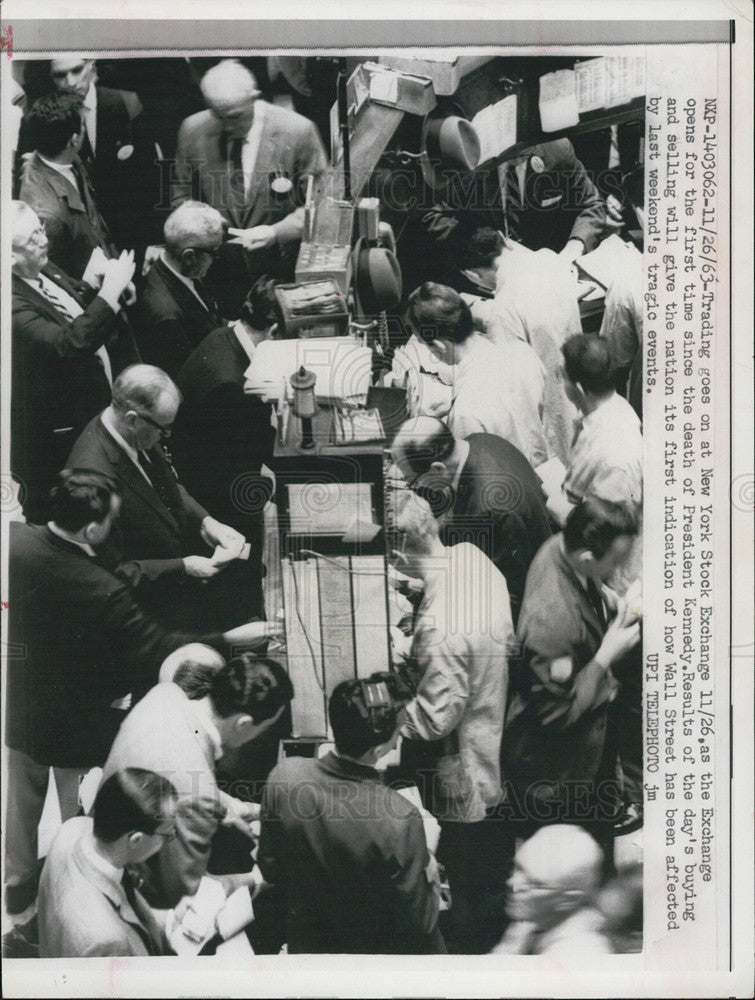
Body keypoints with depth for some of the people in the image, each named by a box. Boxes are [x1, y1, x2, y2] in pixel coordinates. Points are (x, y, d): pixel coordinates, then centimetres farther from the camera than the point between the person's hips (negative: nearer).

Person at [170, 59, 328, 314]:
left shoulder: (298, 131, -13)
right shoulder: (193, 131, -4)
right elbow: (181, 194, 10)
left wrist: (277, 232, -22)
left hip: (282, 269, -2)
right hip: (220, 270, 2)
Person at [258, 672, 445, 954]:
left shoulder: (285, 775, -20)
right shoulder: (400, 821, -33)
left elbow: (270, 869, -3)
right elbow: (420, 926, -19)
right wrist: (429, 873, -3)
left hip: (303, 944, 5)